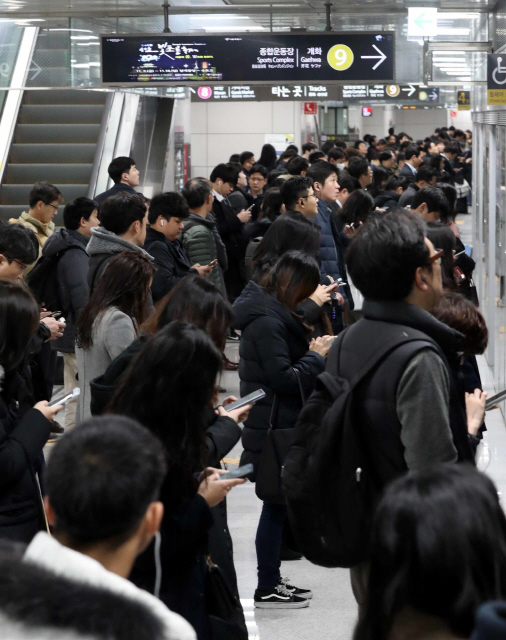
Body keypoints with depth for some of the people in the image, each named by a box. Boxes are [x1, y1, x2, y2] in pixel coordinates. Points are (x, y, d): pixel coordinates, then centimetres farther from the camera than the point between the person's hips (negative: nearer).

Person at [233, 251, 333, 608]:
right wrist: (316, 356, -10)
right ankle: (267, 589, 5)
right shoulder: (267, 321, -18)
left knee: (280, 501, 14)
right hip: (274, 428, -10)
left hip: (283, 425, 10)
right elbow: (284, 378, -22)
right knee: (276, 504, -3)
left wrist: (312, 351, 3)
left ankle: (272, 580, 23)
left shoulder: (274, 314, 13)